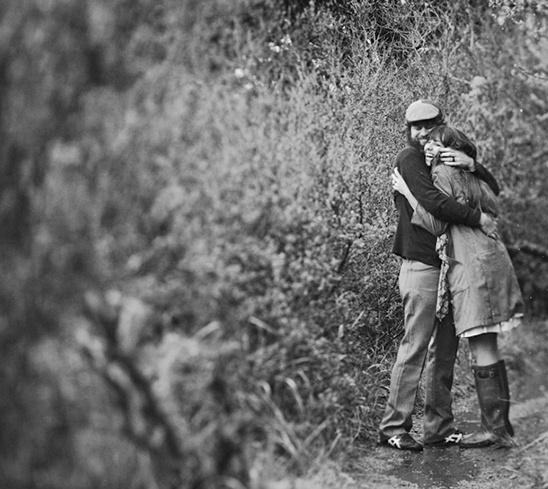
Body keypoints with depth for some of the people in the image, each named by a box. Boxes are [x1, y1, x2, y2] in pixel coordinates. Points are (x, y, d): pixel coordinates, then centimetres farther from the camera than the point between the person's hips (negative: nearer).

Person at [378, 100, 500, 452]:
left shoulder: (448, 161, 18)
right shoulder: (409, 160, -4)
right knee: (415, 349, -8)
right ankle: (394, 427, -1)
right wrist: (478, 218, -18)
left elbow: (494, 190, 10)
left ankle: (440, 427, 16)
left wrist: (472, 166, -8)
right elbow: (434, 202, -20)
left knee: (445, 351, 9)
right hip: (422, 267, -8)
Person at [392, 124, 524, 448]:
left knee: (482, 350, -6)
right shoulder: (471, 178, 20)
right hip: (490, 260, 9)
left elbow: (436, 224, -9)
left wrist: (407, 192, -5)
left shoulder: (442, 173, -5)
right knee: (488, 348, 12)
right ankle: (501, 425, 16)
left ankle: (495, 429, -3)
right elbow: (494, 208, 17)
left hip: (472, 264, -9)